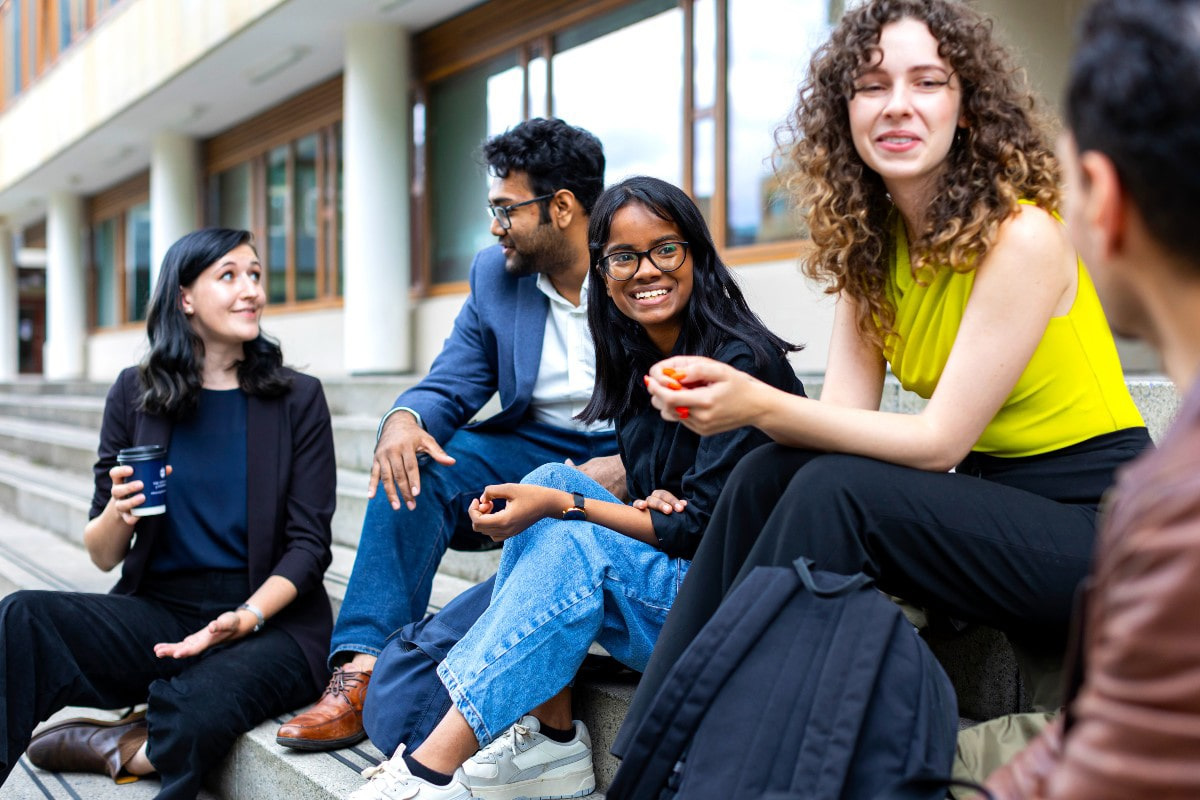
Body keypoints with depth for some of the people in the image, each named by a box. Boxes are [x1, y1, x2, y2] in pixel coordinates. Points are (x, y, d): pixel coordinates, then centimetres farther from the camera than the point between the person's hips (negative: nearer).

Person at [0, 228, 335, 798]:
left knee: (196, 707, -33)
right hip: (160, 611, 2)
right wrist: (117, 516, -14)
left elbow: (309, 544, -1)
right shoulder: (137, 393, 7)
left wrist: (248, 618, -18)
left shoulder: (297, 399, 2)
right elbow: (102, 555, 10)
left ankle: (121, 748, -2)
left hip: (272, 614, -1)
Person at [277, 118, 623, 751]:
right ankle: (362, 668, -24)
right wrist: (404, 418, -20)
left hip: (629, 458, -5)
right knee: (413, 463, -20)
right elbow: (451, 385, 5)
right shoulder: (495, 273, 7)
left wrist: (621, 469, -30)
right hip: (534, 447, 5)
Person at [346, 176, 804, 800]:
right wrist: (647, 508, -12)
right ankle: (548, 740, -14)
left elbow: (706, 528, -18)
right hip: (663, 579, 7)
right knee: (550, 479, -11)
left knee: (574, 544, -27)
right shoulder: (635, 366, 9)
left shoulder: (741, 362, -15)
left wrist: (563, 507, -21)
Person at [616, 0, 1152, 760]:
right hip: (988, 494, 7)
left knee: (833, 492, -26)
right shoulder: (872, 242, 2)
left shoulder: (1021, 234, -20)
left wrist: (758, 404, -30)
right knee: (766, 474, -11)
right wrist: (721, 397, -24)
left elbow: (939, 440, -22)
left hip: (1095, 522, -7)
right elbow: (844, 416, -5)